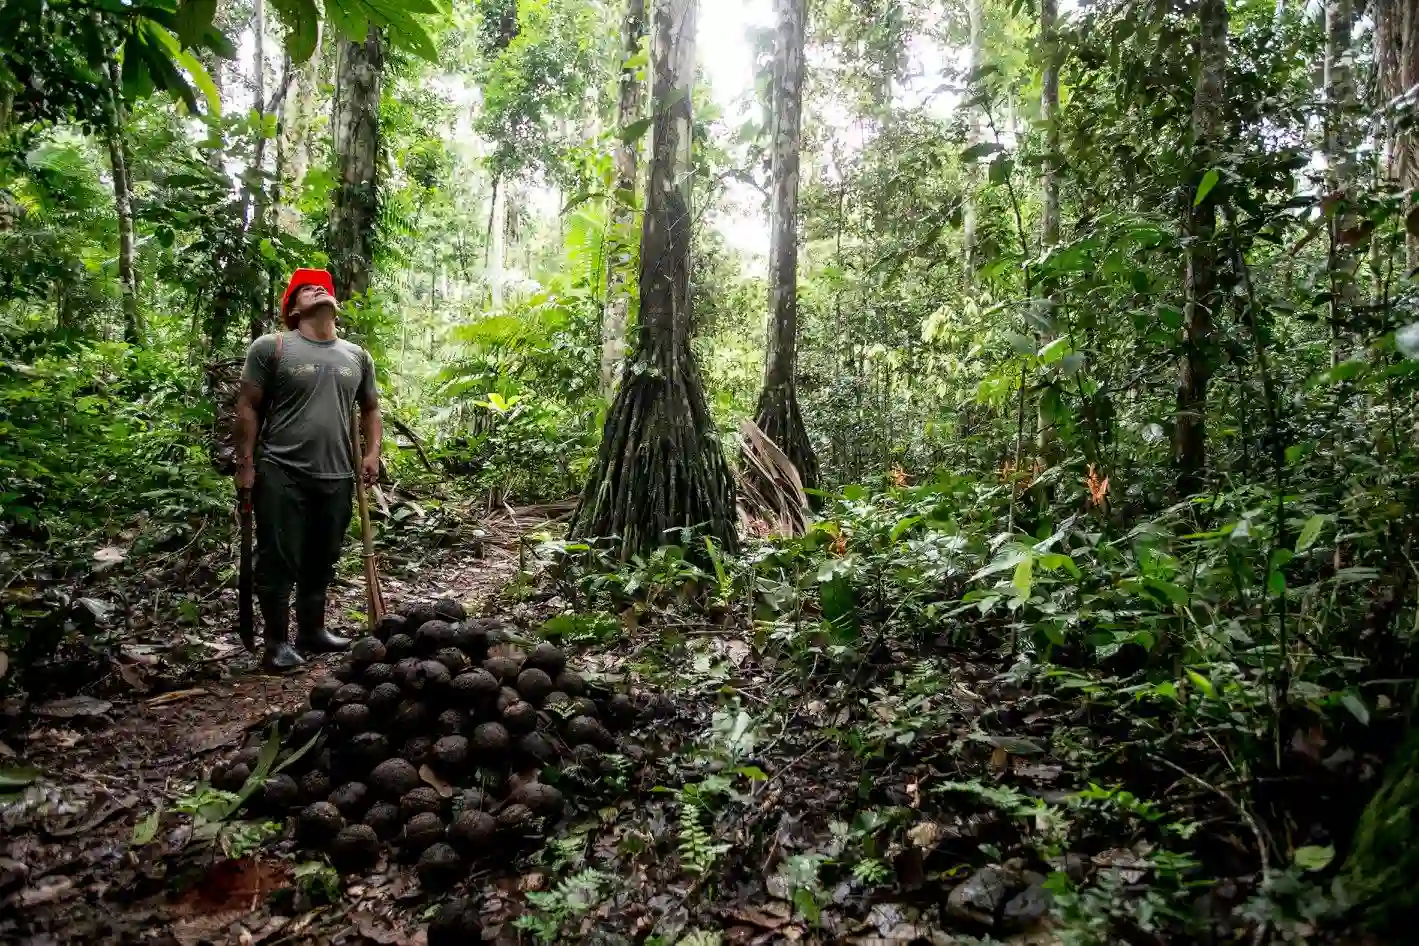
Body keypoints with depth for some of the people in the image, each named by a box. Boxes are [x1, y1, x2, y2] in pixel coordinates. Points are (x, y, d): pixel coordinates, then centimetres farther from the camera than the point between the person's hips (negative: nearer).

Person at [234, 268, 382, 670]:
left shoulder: (357, 356, 12)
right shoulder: (271, 347, -2)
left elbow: (370, 409, 20)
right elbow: (248, 408, -2)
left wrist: (372, 453, 6)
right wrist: (246, 464, -7)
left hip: (337, 477, 5)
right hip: (281, 474, -5)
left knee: (322, 561, 14)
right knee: (279, 561, 0)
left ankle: (312, 630, 29)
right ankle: (276, 642, 10)